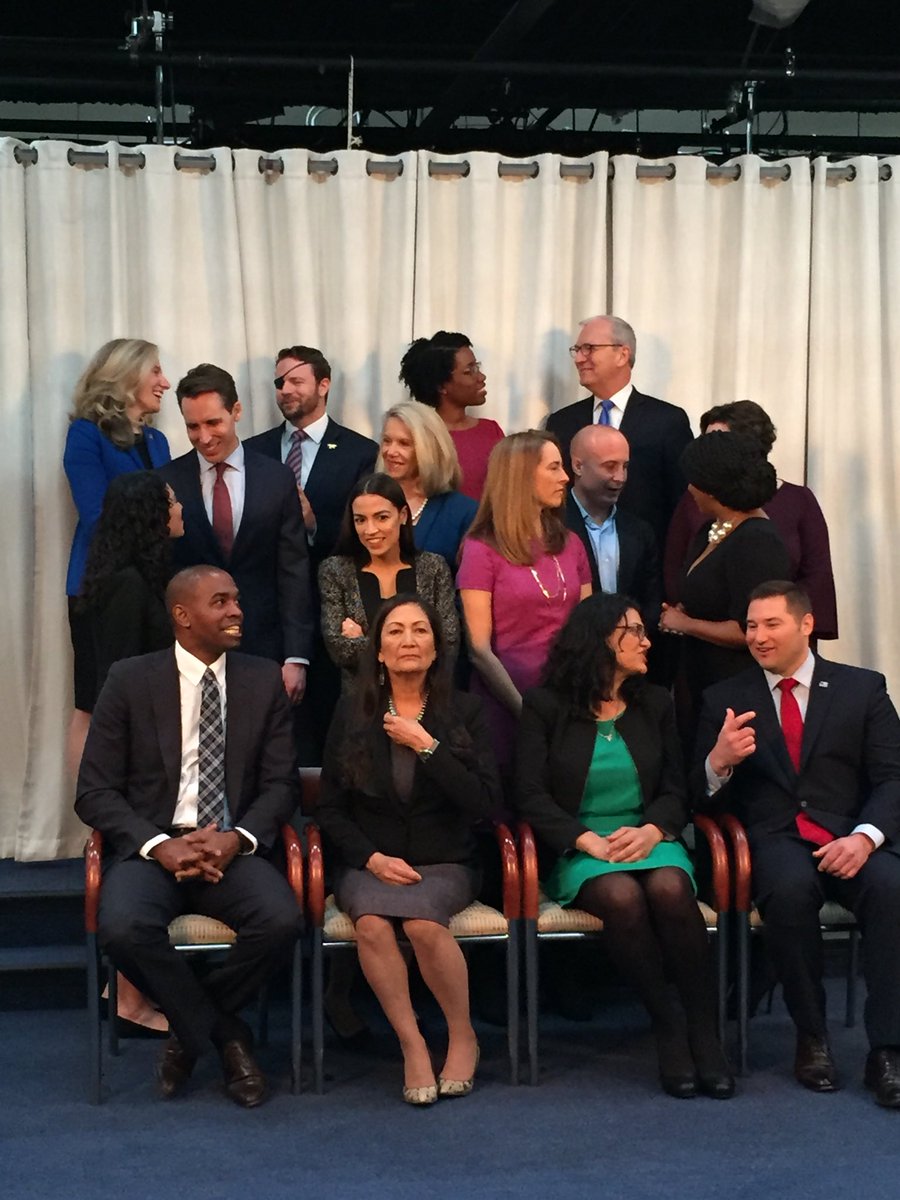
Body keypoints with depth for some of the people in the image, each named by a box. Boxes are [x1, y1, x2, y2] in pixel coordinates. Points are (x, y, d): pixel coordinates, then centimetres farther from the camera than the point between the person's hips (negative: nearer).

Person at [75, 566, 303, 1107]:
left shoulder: (264, 681, 8)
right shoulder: (129, 681, 1)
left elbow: (281, 783, 6)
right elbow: (95, 792, -1)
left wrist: (238, 838, -14)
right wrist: (160, 845, -17)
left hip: (232, 850, 2)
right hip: (151, 846, -1)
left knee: (282, 920, -30)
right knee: (122, 927, -34)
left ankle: (190, 1031, -1)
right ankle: (226, 1037, -9)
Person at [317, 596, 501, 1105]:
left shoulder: (464, 711, 5)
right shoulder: (353, 713, 7)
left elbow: (483, 802, -6)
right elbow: (331, 808, 7)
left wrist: (426, 746, -11)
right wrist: (372, 858, -9)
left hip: (445, 864, -1)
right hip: (370, 864, 1)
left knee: (423, 920, -33)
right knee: (372, 922, -33)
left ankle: (463, 1038, -11)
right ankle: (413, 1046, -20)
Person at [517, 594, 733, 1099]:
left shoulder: (655, 704, 15)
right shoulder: (546, 706, 4)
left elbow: (676, 790, 11)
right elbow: (532, 794, -3)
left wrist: (651, 830, -11)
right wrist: (588, 840, -16)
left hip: (648, 841, 2)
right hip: (578, 849, -2)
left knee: (670, 887, -34)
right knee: (622, 896, -36)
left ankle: (704, 1032, -26)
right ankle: (669, 1028, -23)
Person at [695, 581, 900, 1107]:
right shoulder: (725, 699, 14)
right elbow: (706, 799, 10)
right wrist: (718, 761, -13)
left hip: (849, 839, 0)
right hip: (774, 841, 0)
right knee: (791, 888, -36)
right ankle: (812, 1038, -18)